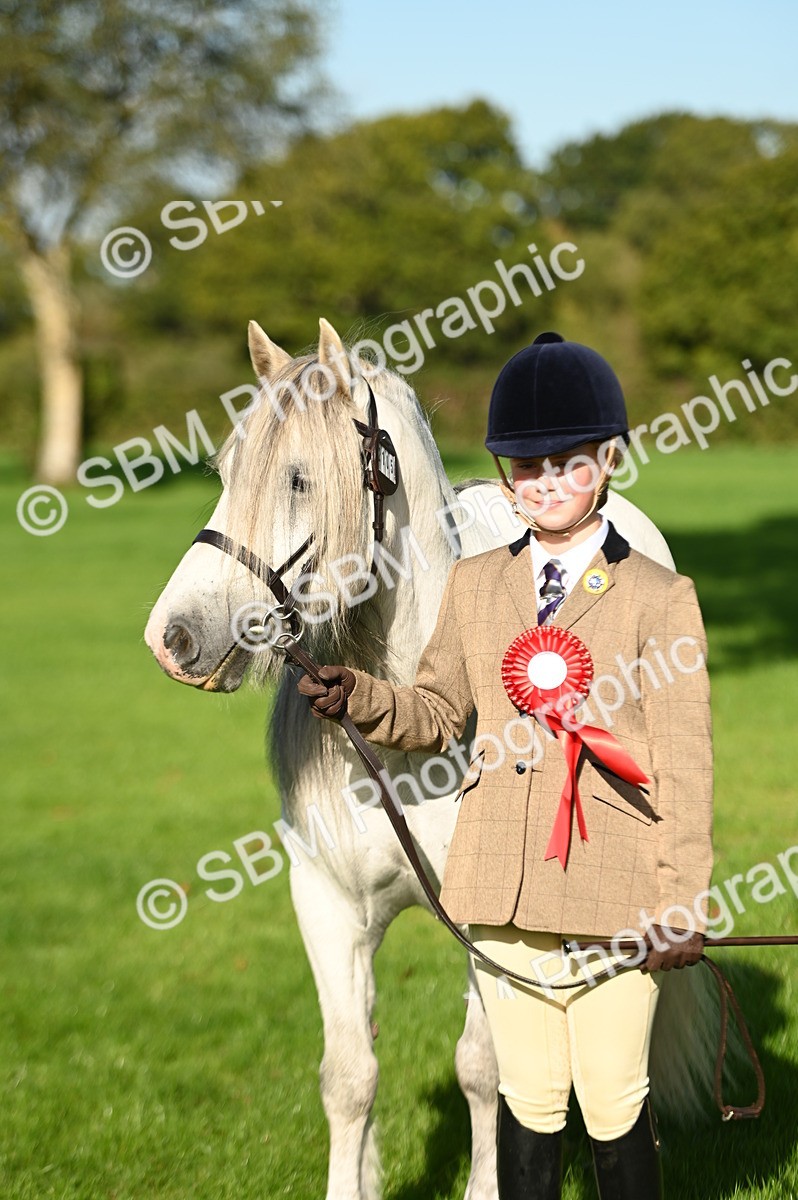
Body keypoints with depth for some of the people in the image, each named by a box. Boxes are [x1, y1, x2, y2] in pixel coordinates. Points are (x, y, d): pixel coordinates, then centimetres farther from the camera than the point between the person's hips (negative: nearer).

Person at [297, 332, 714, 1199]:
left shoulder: (659, 596, -3)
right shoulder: (473, 585, 9)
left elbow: (685, 765, -5)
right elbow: (436, 713, 16)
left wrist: (682, 901, -10)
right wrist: (356, 697, -5)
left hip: (614, 893, -3)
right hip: (505, 893, 4)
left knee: (614, 1103, 5)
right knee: (528, 1098, 13)